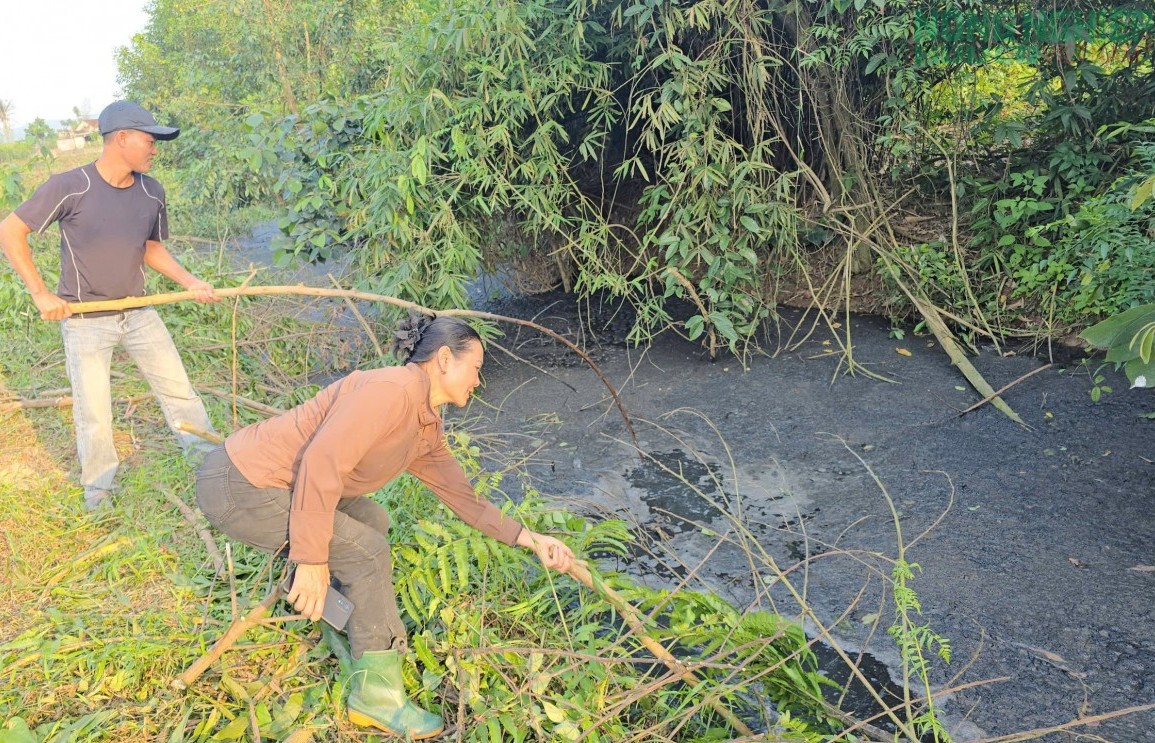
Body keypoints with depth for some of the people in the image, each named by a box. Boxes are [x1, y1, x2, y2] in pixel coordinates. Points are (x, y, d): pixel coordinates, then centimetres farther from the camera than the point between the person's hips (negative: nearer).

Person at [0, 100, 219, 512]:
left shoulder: (152, 192, -1)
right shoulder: (69, 187, -16)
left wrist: (190, 282, -1)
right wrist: (41, 293, -14)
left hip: (139, 312, 4)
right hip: (85, 320, -4)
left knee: (178, 388, 8)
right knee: (93, 413, 4)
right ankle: (98, 483, 26)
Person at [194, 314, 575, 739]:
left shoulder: (427, 428, 10)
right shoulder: (391, 389, -20)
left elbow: (463, 498, 14)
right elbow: (321, 463, -28)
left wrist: (529, 539, 8)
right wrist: (312, 560, -23)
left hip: (267, 479, 10)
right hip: (236, 485, -10)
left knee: (371, 522, 17)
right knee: (366, 552, -10)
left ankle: (346, 633, 30)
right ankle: (377, 697, 3)